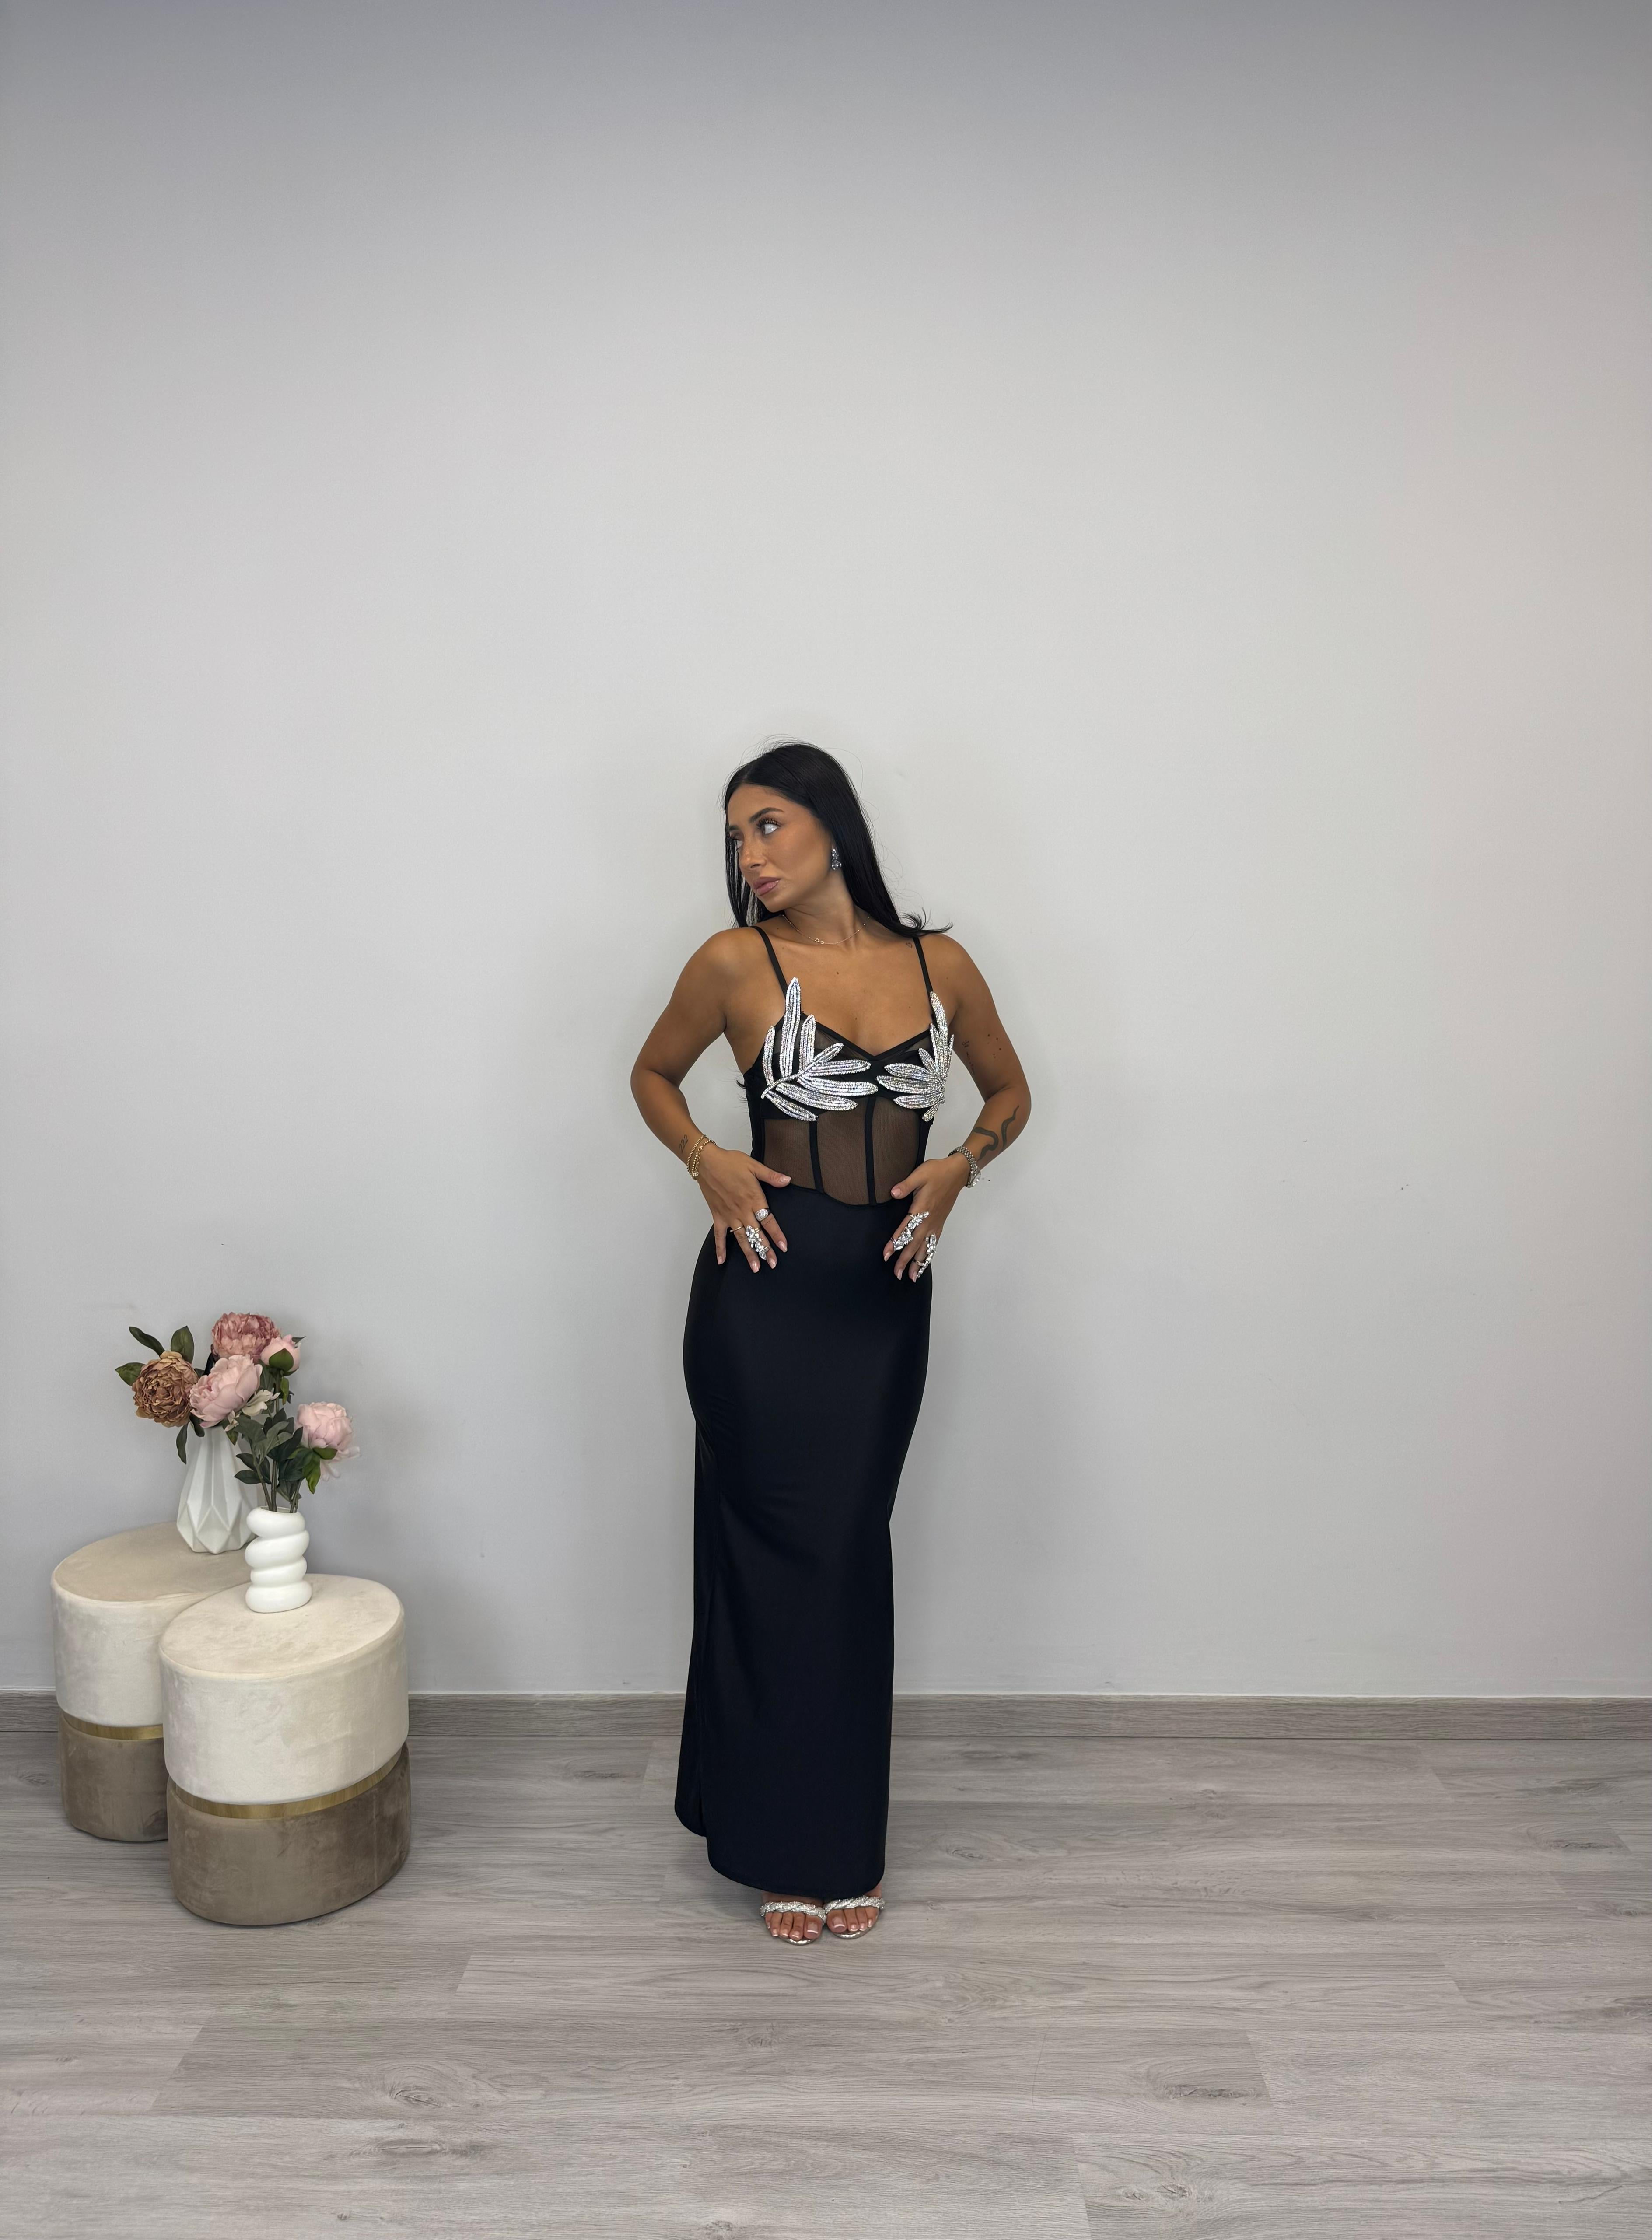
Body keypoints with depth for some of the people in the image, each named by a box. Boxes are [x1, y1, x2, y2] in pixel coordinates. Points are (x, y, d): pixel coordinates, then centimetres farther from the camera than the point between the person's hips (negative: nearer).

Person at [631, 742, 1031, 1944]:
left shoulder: (940, 965, 3)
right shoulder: (736, 962, -3)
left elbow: (1011, 1092, 16)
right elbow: (654, 1074, 11)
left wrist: (962, 1166, -4)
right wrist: (705, 1156, -7)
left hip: (887, 1292, 2)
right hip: (768, 1283, -2)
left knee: (850, 1555, 10)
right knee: (779, 1555, 4)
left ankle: (845, 1841, 27)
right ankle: (783, 1841, 22)